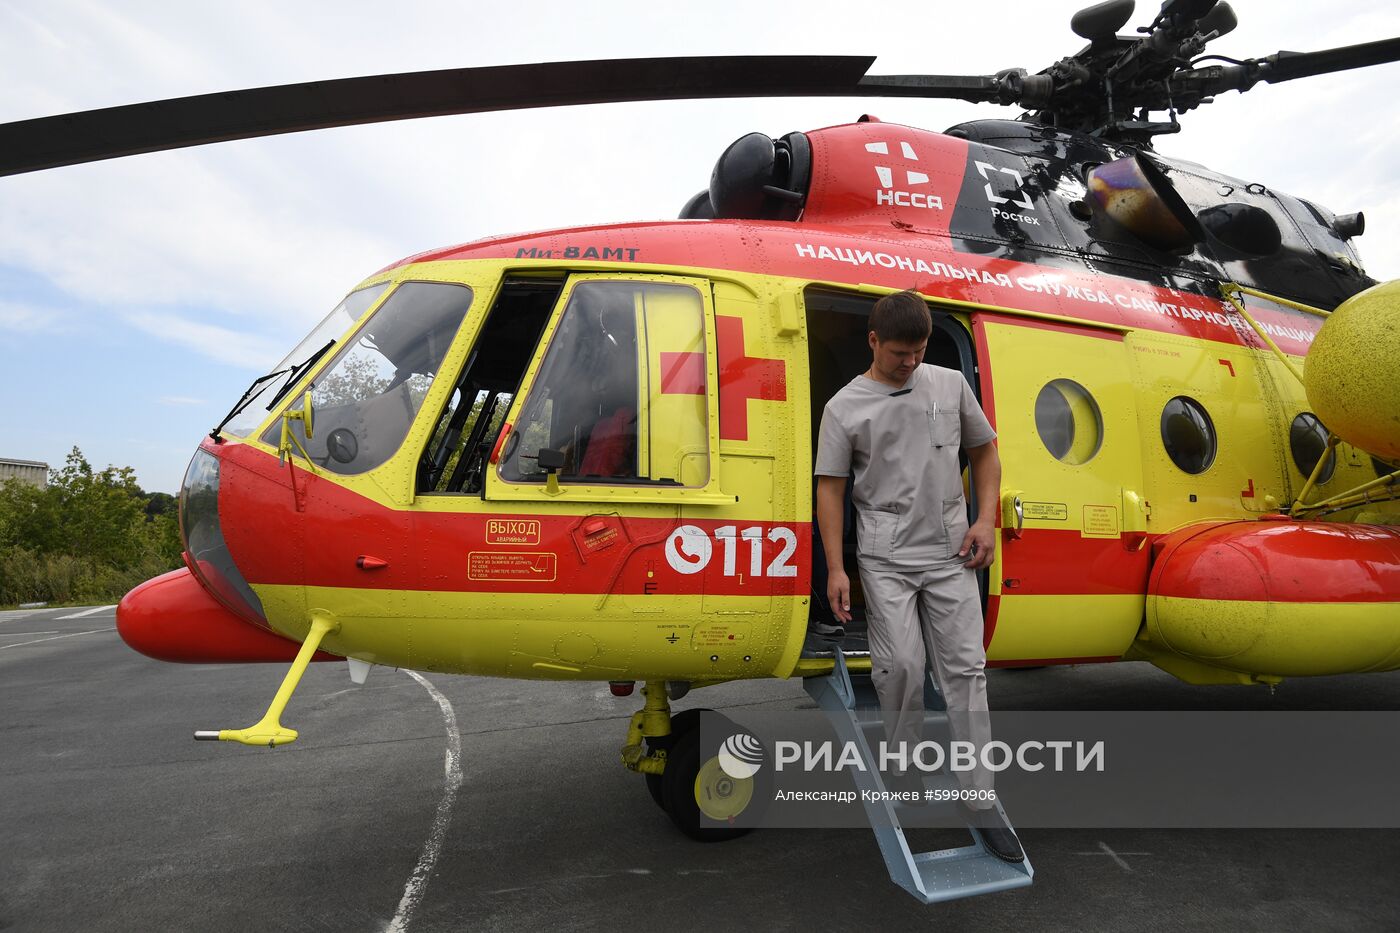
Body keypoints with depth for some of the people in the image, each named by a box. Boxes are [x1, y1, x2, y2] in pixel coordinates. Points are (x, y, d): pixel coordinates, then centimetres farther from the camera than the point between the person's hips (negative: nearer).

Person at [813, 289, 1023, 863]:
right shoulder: (845, 407, 0)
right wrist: (835, 568, -7)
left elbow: (984, 451, 17)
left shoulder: (950, 385, 9)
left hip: (950, 554, 3)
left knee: (965, 669, 1)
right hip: (885, 557, -2)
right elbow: (830, 489, -1)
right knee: (902, 668, -6)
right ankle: (902, 780, 18)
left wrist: (985, 520, 4)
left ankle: (979, 800, 9)